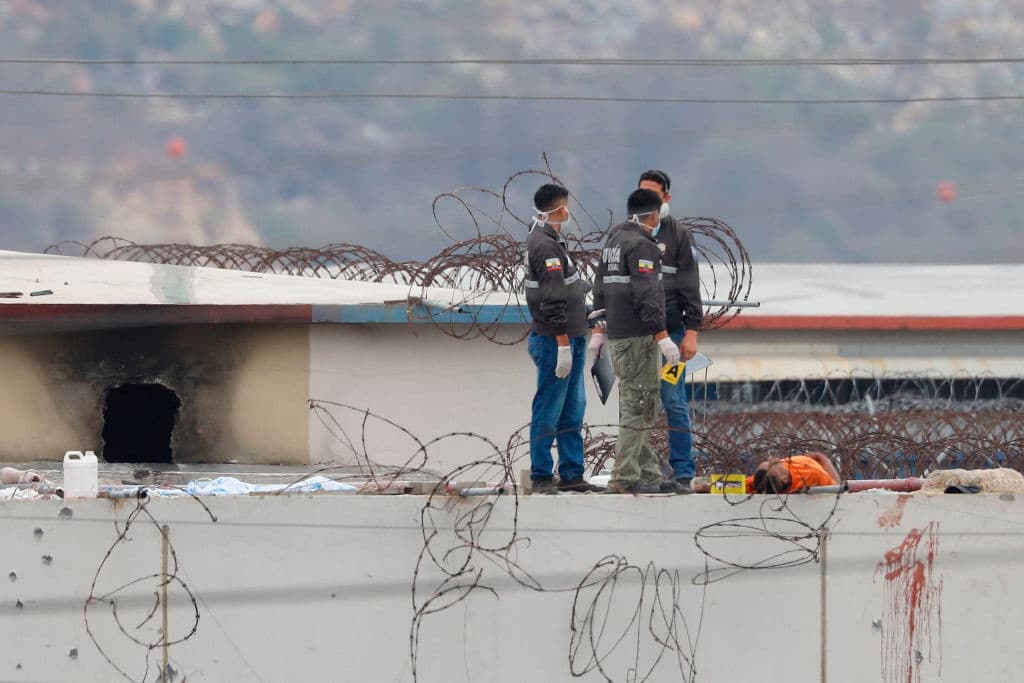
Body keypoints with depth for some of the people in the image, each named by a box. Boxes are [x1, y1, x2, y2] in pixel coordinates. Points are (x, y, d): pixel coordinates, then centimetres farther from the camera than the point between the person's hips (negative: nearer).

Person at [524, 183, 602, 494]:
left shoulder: (543, 240, 15)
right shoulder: (546, 247, -18)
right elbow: (553, 303, -22)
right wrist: (563, 345, -23)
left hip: (569, 339, 10)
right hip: (554, 340, -10)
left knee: (572, 410, 13)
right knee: (548, 412, -5)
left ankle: (572, 474, 18)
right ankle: (541, 477, -1)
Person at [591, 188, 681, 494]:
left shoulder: (613, 240, 15)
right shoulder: (642, 245, -13)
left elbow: (601, 289, 22)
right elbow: (646, 294, -21)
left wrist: (598, 332, 29)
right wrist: (662, 336, -23)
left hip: (617, 335, 10)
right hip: (639, 335, -10)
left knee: (635, 404, 14)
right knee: (638, 406, -9)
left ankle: (647, 470, 18)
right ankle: (625, 477, -12)